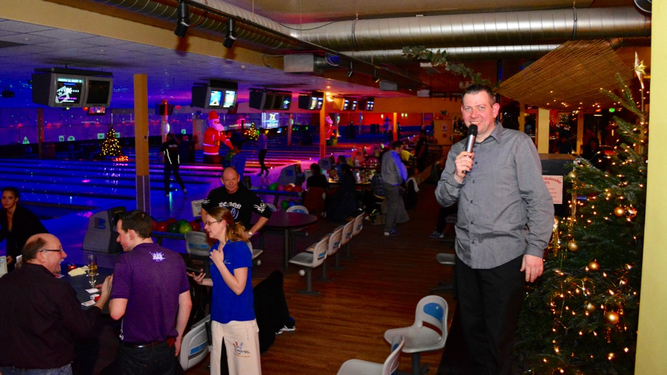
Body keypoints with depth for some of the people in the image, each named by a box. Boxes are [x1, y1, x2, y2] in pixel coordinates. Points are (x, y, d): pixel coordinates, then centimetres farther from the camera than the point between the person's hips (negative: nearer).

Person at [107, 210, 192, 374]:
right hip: (167, 349, 5)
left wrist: (111, 295, 3)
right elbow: (186, 304, 7)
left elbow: (116, 313, -18)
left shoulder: (127, 261, -15)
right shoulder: (175, 258, 0)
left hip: (136, 352, -5)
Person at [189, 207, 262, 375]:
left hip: (240, 317, -7)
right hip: (218, 316, 7)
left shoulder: (240, 248, -16)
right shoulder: (215, 249, 6)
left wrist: (219, 263, -17)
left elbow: (238, 287, -19)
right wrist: (203, 281, -1)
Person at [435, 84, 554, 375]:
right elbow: (443, 199, 9)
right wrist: (457, 176, -11)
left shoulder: (518, 144, -6)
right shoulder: (458, 151, 10)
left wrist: (535, 249, -13)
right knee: (471, 325, 18)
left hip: (504, 256, -5)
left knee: (499, 332, 7)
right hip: (466, 253, 5)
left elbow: (540, 200, -9)